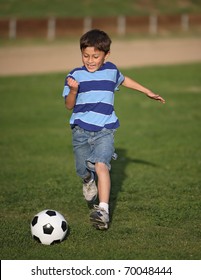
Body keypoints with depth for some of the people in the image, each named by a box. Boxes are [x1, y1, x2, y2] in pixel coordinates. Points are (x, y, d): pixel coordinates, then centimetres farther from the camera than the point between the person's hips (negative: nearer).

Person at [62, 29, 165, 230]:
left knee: (101, 165, -22)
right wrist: (73, 91, -27)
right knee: (83, 171, 9)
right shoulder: (75, 75, -2)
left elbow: (123, 80, 29)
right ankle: (89, 182, 48)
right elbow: (69, 105, -6)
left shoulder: (111, 71, 6)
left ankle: (103, 209, -31)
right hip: (80, 130, 1)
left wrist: (148, 92, 36)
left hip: (105, 130, -1)